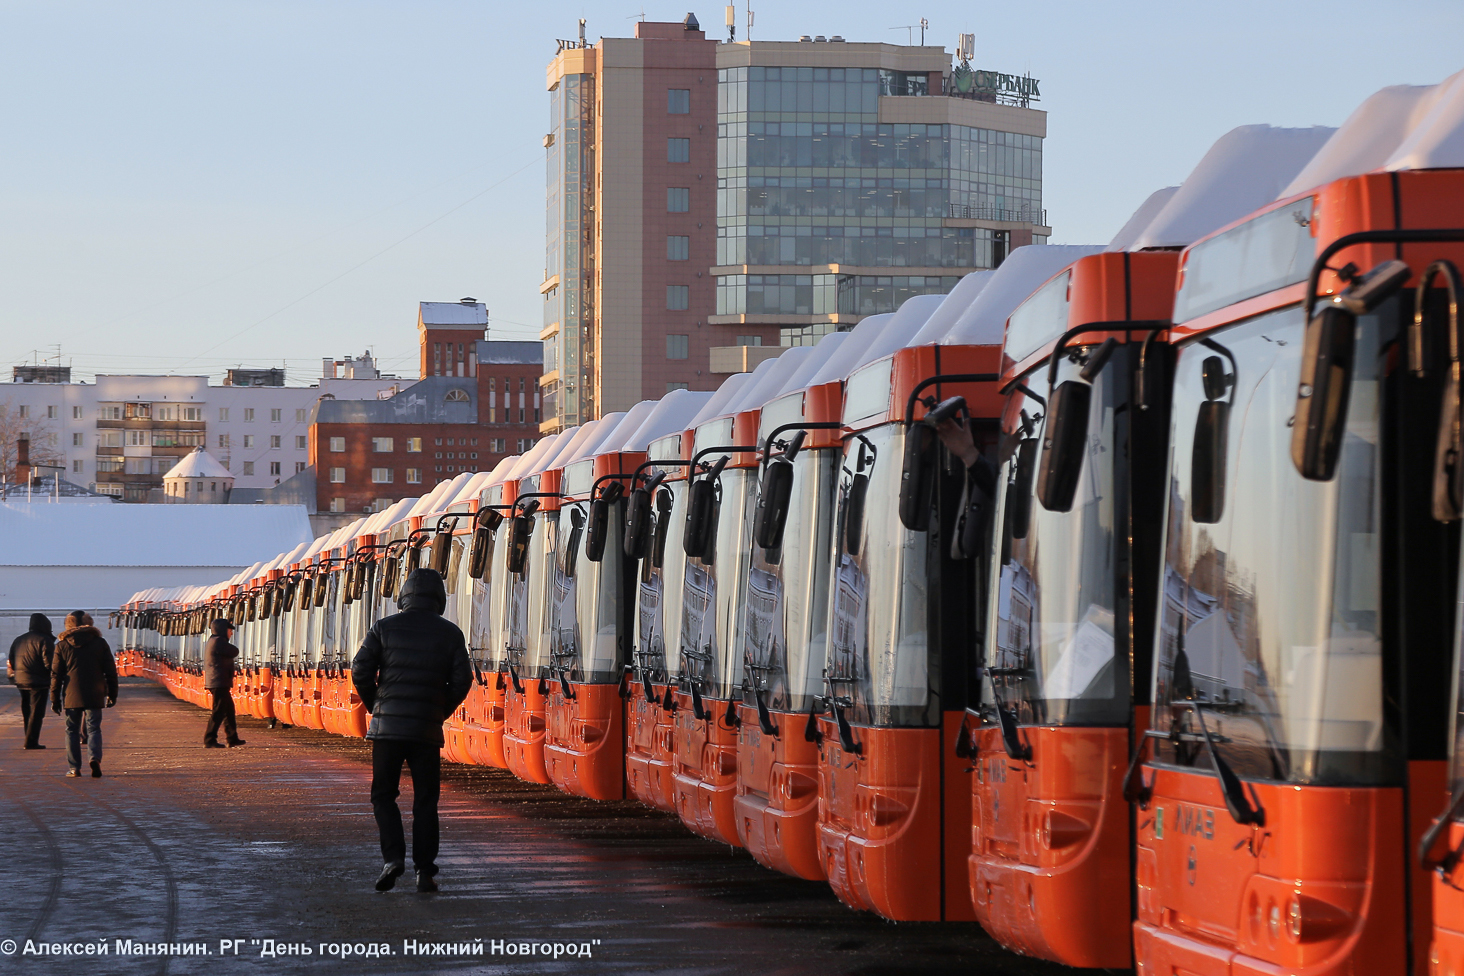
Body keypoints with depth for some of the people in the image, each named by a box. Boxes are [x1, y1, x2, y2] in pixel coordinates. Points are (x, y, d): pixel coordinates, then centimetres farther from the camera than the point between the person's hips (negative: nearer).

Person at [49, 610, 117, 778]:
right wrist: (112, 694, 13)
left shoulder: (62, 645, 3)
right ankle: (95, 758, -20)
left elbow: (56, 675, 3)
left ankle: (74, 767, 5)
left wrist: (55, 699, 7)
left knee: (72, 731, 9)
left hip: (72, 695, 0)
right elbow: (111, 671, 5)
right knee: (94, 729, 3)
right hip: (95, 695, 0)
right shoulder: (100, 643, 5)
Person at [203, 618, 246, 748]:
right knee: (218, 712, -9)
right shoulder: (218, 642, -14)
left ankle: (232, 739, 24)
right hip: (219, 683, -11)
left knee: (229, 709, 17)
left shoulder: (213, 641, 18)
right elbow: (234, 652, -8)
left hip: (219, 683, 11)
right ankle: (209, 740, -9)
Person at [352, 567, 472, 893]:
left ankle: (394, 857, -10)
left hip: (387, 724, -1)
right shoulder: (450, 633, 3)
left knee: (383, 795, 9)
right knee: (425, 801, 7)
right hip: (428, 731, 1)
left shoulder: (384, 628, 1)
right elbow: (461, 680, -1)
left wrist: (375, 707, 11)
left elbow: (361, 671, -4)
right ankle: (425, 872, 4)